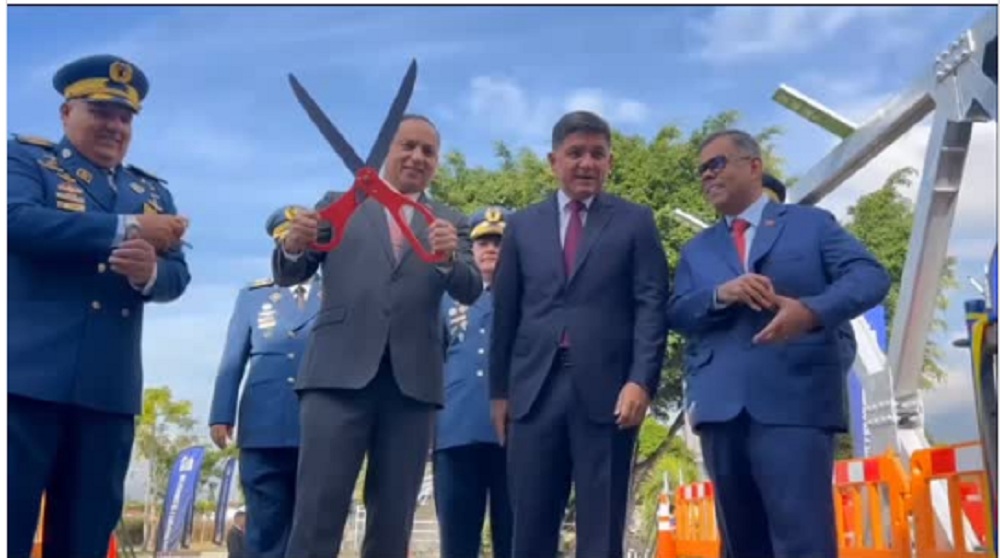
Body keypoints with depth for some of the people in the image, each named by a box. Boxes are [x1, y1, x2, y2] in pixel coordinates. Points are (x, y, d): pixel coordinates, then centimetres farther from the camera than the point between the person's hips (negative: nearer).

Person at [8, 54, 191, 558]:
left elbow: (177, 275, 7)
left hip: (111, 388, 4)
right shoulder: (25, 157, 8)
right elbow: (19, 220, -14)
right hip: (27, 374, -4)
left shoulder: (152, 192, 19)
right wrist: (126, 229, -15)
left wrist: (149, 271, -17)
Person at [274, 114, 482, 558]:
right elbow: (288, 276, 8)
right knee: (318, 512, -6)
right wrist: (293, 246, -15)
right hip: (340, 372, -1)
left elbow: (470, 292, 1)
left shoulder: (451, 222, 16)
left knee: (393, 520, 5)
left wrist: (448, 258, -21)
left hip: (412, 380, 2)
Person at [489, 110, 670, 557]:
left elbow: (651, 305, 0)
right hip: (535, 388, 2)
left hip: (607, 389, -2)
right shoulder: (522, 225, 15)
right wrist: (499, 389, 10)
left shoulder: (636, 221, 9)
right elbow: (505, 312, 14)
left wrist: (641, 381, -12)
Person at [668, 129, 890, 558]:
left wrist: (812, 310, -22)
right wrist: (720, 294, -14)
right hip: (720, 407, 4)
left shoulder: (812, 223, 12)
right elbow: (676, 313, 8)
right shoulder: (696, 249, 22)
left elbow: (870, 275, -2)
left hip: (795, 400, -4)